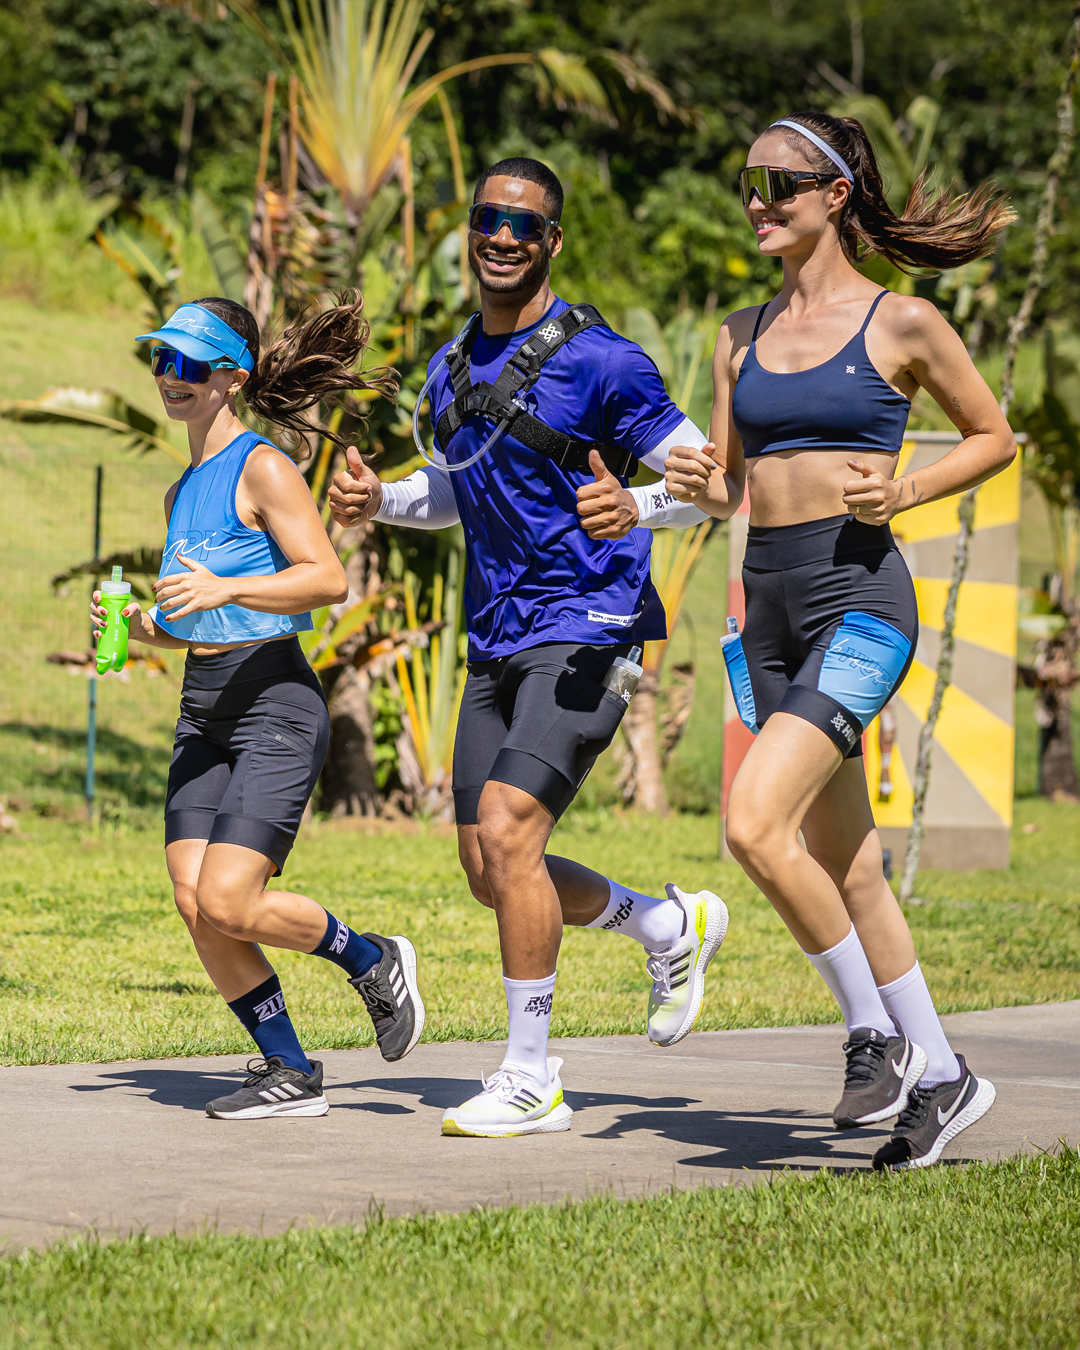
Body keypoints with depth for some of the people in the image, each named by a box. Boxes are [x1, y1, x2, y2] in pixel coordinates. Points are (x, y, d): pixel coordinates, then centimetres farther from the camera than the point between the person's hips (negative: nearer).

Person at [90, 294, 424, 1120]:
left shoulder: (262, 469, -7)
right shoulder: (183, 492, 18)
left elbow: (328, 579, -18)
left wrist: (226, 588, -28)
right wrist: (141, 627, 6)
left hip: (276, 707, -8)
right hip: (204, 712, 8)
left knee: (229, 903, -17)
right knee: (195, 905, -4)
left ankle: (373, 964, 9)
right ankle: (291, 1074, 8)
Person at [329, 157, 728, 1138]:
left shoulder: (598, 359, -10)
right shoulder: (453, 368, 13)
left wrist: (634, 509, -29)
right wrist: (379, 502, 8)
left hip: (587, 629, -8)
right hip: (498, 641, 8)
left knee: (507, 830, -20)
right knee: (489, 868, 6)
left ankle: (533, 1080, -10)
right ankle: (673, 926, 31)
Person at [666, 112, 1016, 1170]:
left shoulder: (901, 323, -3)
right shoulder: (743, 336, 13)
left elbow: (994, 437, 7)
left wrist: (903, 492, -9)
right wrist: (700, 486, -6)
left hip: (859, 598, -7)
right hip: (770, 602, 7)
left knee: (755, 823, -22)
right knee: (842, 861, 9)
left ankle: (875, 1032, -4)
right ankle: (939, 1076, 20)